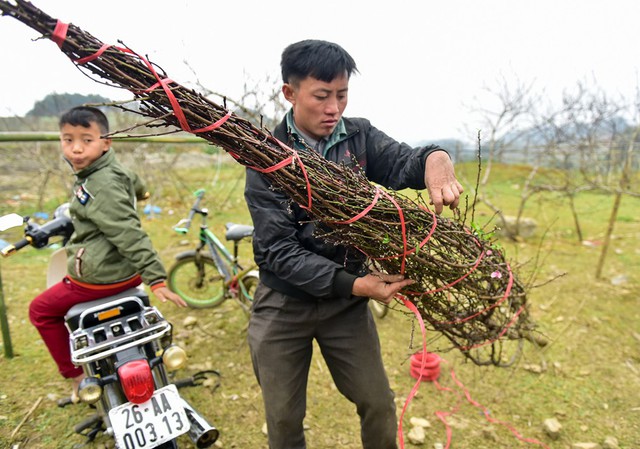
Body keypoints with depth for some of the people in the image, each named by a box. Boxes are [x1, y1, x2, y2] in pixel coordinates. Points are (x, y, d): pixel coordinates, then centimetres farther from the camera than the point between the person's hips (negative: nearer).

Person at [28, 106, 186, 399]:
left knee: (41, 310, 12)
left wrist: (155, 278, -34)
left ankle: (74, 373, 18)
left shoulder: (101, 188, -24)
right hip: (126, 270, 9)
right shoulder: (111, 169, 3)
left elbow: (129, 234, -31)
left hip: (102, 276, -9)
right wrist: (135, 195, 50)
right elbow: (132, 181, 26)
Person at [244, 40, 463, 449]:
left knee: (379, 405, 11)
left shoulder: (360, 137, -4)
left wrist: (436, 159, -46)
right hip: (283, 304, -1)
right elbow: (279, 250, -21)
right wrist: (356, 284, -30)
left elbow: (404, 161, -22)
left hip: (346, 302, 2)